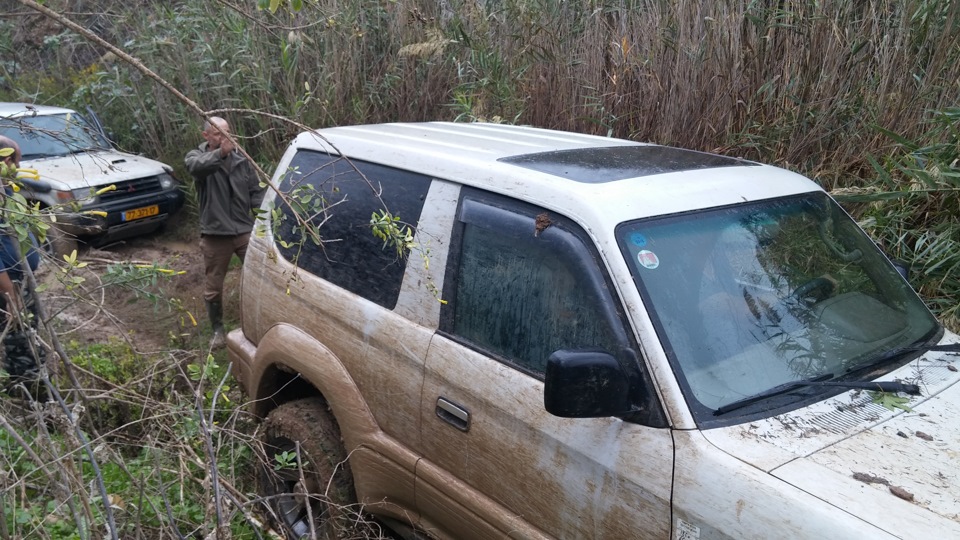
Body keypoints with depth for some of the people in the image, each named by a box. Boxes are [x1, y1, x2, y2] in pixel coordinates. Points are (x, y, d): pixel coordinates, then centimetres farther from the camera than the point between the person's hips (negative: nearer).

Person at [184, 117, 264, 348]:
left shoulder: (241, 157, 3)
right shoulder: (196, 156, -4)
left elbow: (256, 191, 8)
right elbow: (197, 166, -30)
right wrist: (220, 153, -49)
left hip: (245, 229, 1)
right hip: (215, 233, -1)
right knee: (213, 287, 10)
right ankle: (217, 329, 29)